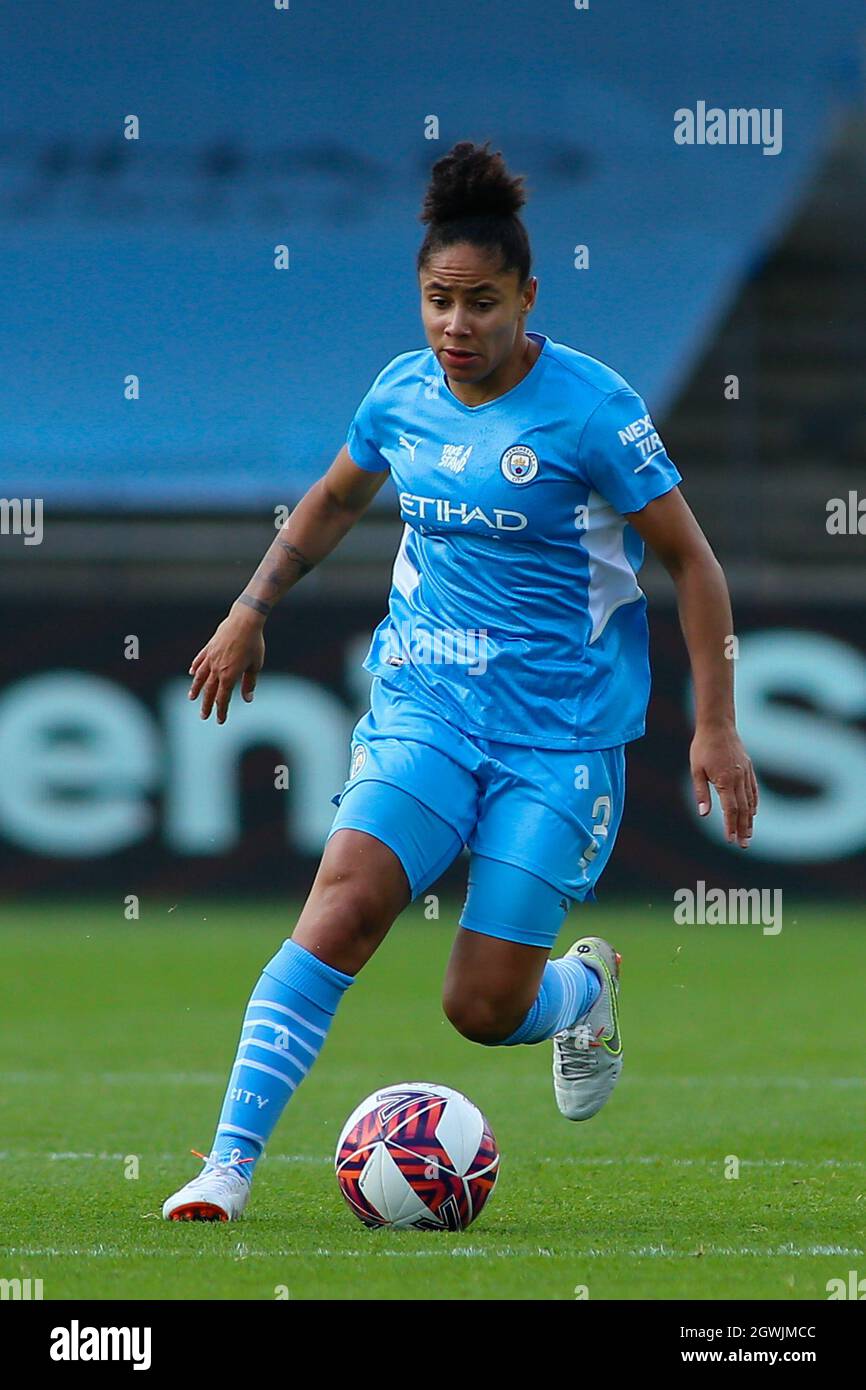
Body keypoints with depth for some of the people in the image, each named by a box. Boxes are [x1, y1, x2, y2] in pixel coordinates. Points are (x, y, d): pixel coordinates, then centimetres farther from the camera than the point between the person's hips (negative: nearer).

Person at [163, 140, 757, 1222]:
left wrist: (715, 726, -9)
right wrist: (251, 611, 25)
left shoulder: (588, 406, -11)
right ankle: (229, 1163, -24)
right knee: (342, 904, -22)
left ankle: (586, 990, 31)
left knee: (483, 1010, -6)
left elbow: (692, 564, -5)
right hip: (425, 699, 3)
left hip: (562, 726, -3)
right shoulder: (403, 393, 3)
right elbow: (333, 502, 26)